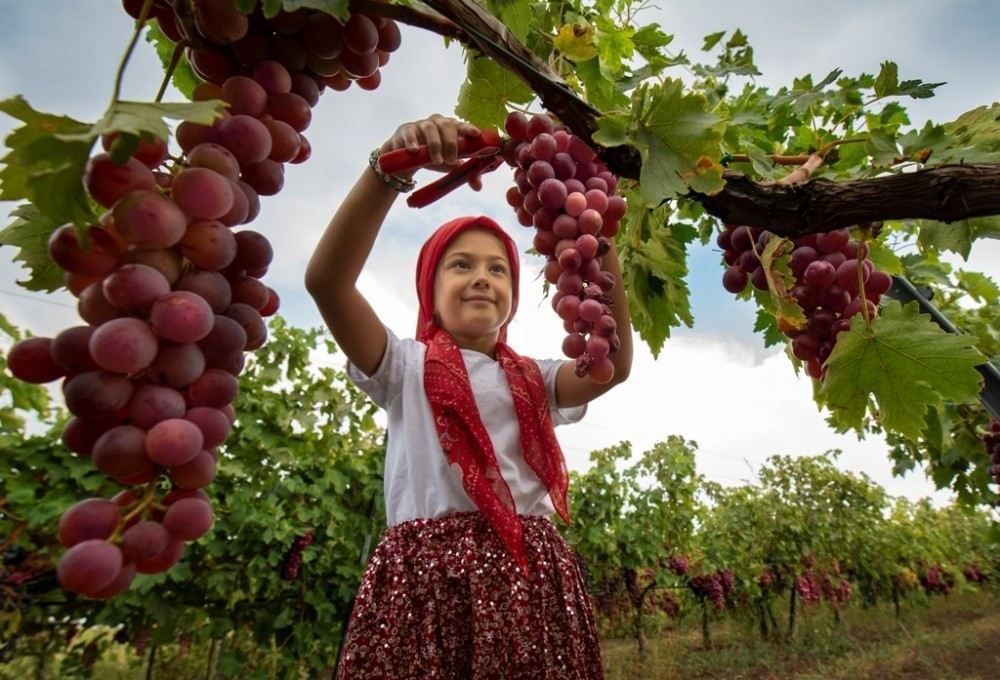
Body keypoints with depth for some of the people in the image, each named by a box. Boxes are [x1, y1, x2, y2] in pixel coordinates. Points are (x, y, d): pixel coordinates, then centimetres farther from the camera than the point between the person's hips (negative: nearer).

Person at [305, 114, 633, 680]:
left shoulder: (534, 381, 16)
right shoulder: (407, 364, 8)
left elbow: (613, 363, -4)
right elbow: (326, 280, -9)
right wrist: (391, 167, -21)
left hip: (531, 576, 3)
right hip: (427, 573, -2)